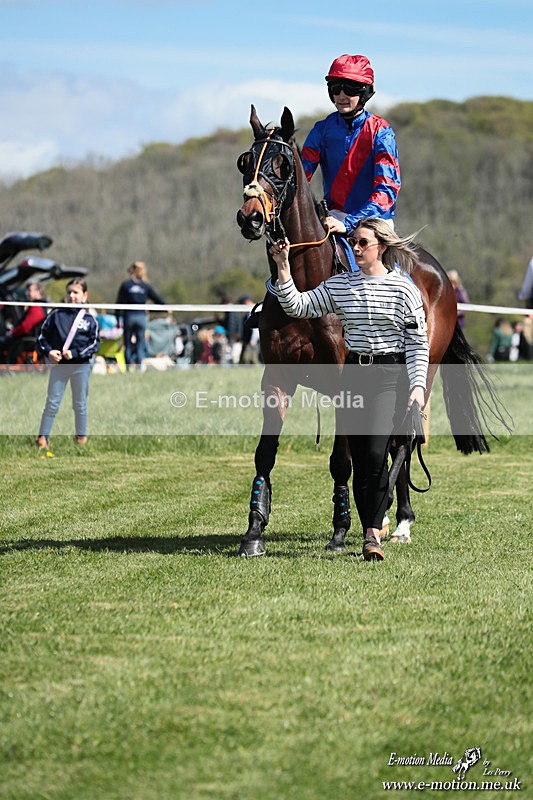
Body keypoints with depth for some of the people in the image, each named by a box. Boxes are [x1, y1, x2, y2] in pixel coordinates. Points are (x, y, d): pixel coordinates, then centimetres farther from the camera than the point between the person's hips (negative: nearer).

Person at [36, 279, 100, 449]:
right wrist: (48, 351, -10)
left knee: (80, 403, 10)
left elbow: (95, 343, -3)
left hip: (81, 365, 0)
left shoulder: (89, 319, -1)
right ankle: (43, 436, 4)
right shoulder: (56, 315, 1)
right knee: (52, 403, 1)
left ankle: (81, 436, 23)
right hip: (58, 364, 0)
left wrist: (75, 353, -13)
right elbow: (42, 336, 6)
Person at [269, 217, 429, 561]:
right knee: (359, 458, 5)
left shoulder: (404, 289, -4)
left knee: (376, 452, -18)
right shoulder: (339, 285, 8)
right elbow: (298, 306, 4)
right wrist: (283, 267, -6)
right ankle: (373, 527, 17)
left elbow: (418, 344, -3)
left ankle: (372, 534, -13)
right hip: (353, 376, 5)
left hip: (391, 377, -5)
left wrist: (418, 386, -13)